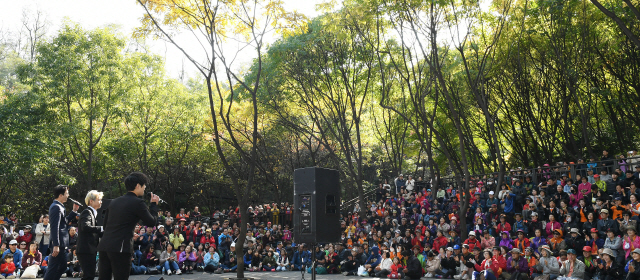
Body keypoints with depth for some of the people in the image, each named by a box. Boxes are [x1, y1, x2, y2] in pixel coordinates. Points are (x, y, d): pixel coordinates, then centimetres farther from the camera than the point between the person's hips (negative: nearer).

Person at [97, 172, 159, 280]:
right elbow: (151, 222, -3)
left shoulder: (114, 202, 17)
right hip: (121, 248, -7)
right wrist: (154, 204, 10)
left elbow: (105, 223, 21)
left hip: (104, 246, 8)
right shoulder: (138, 203, -6)